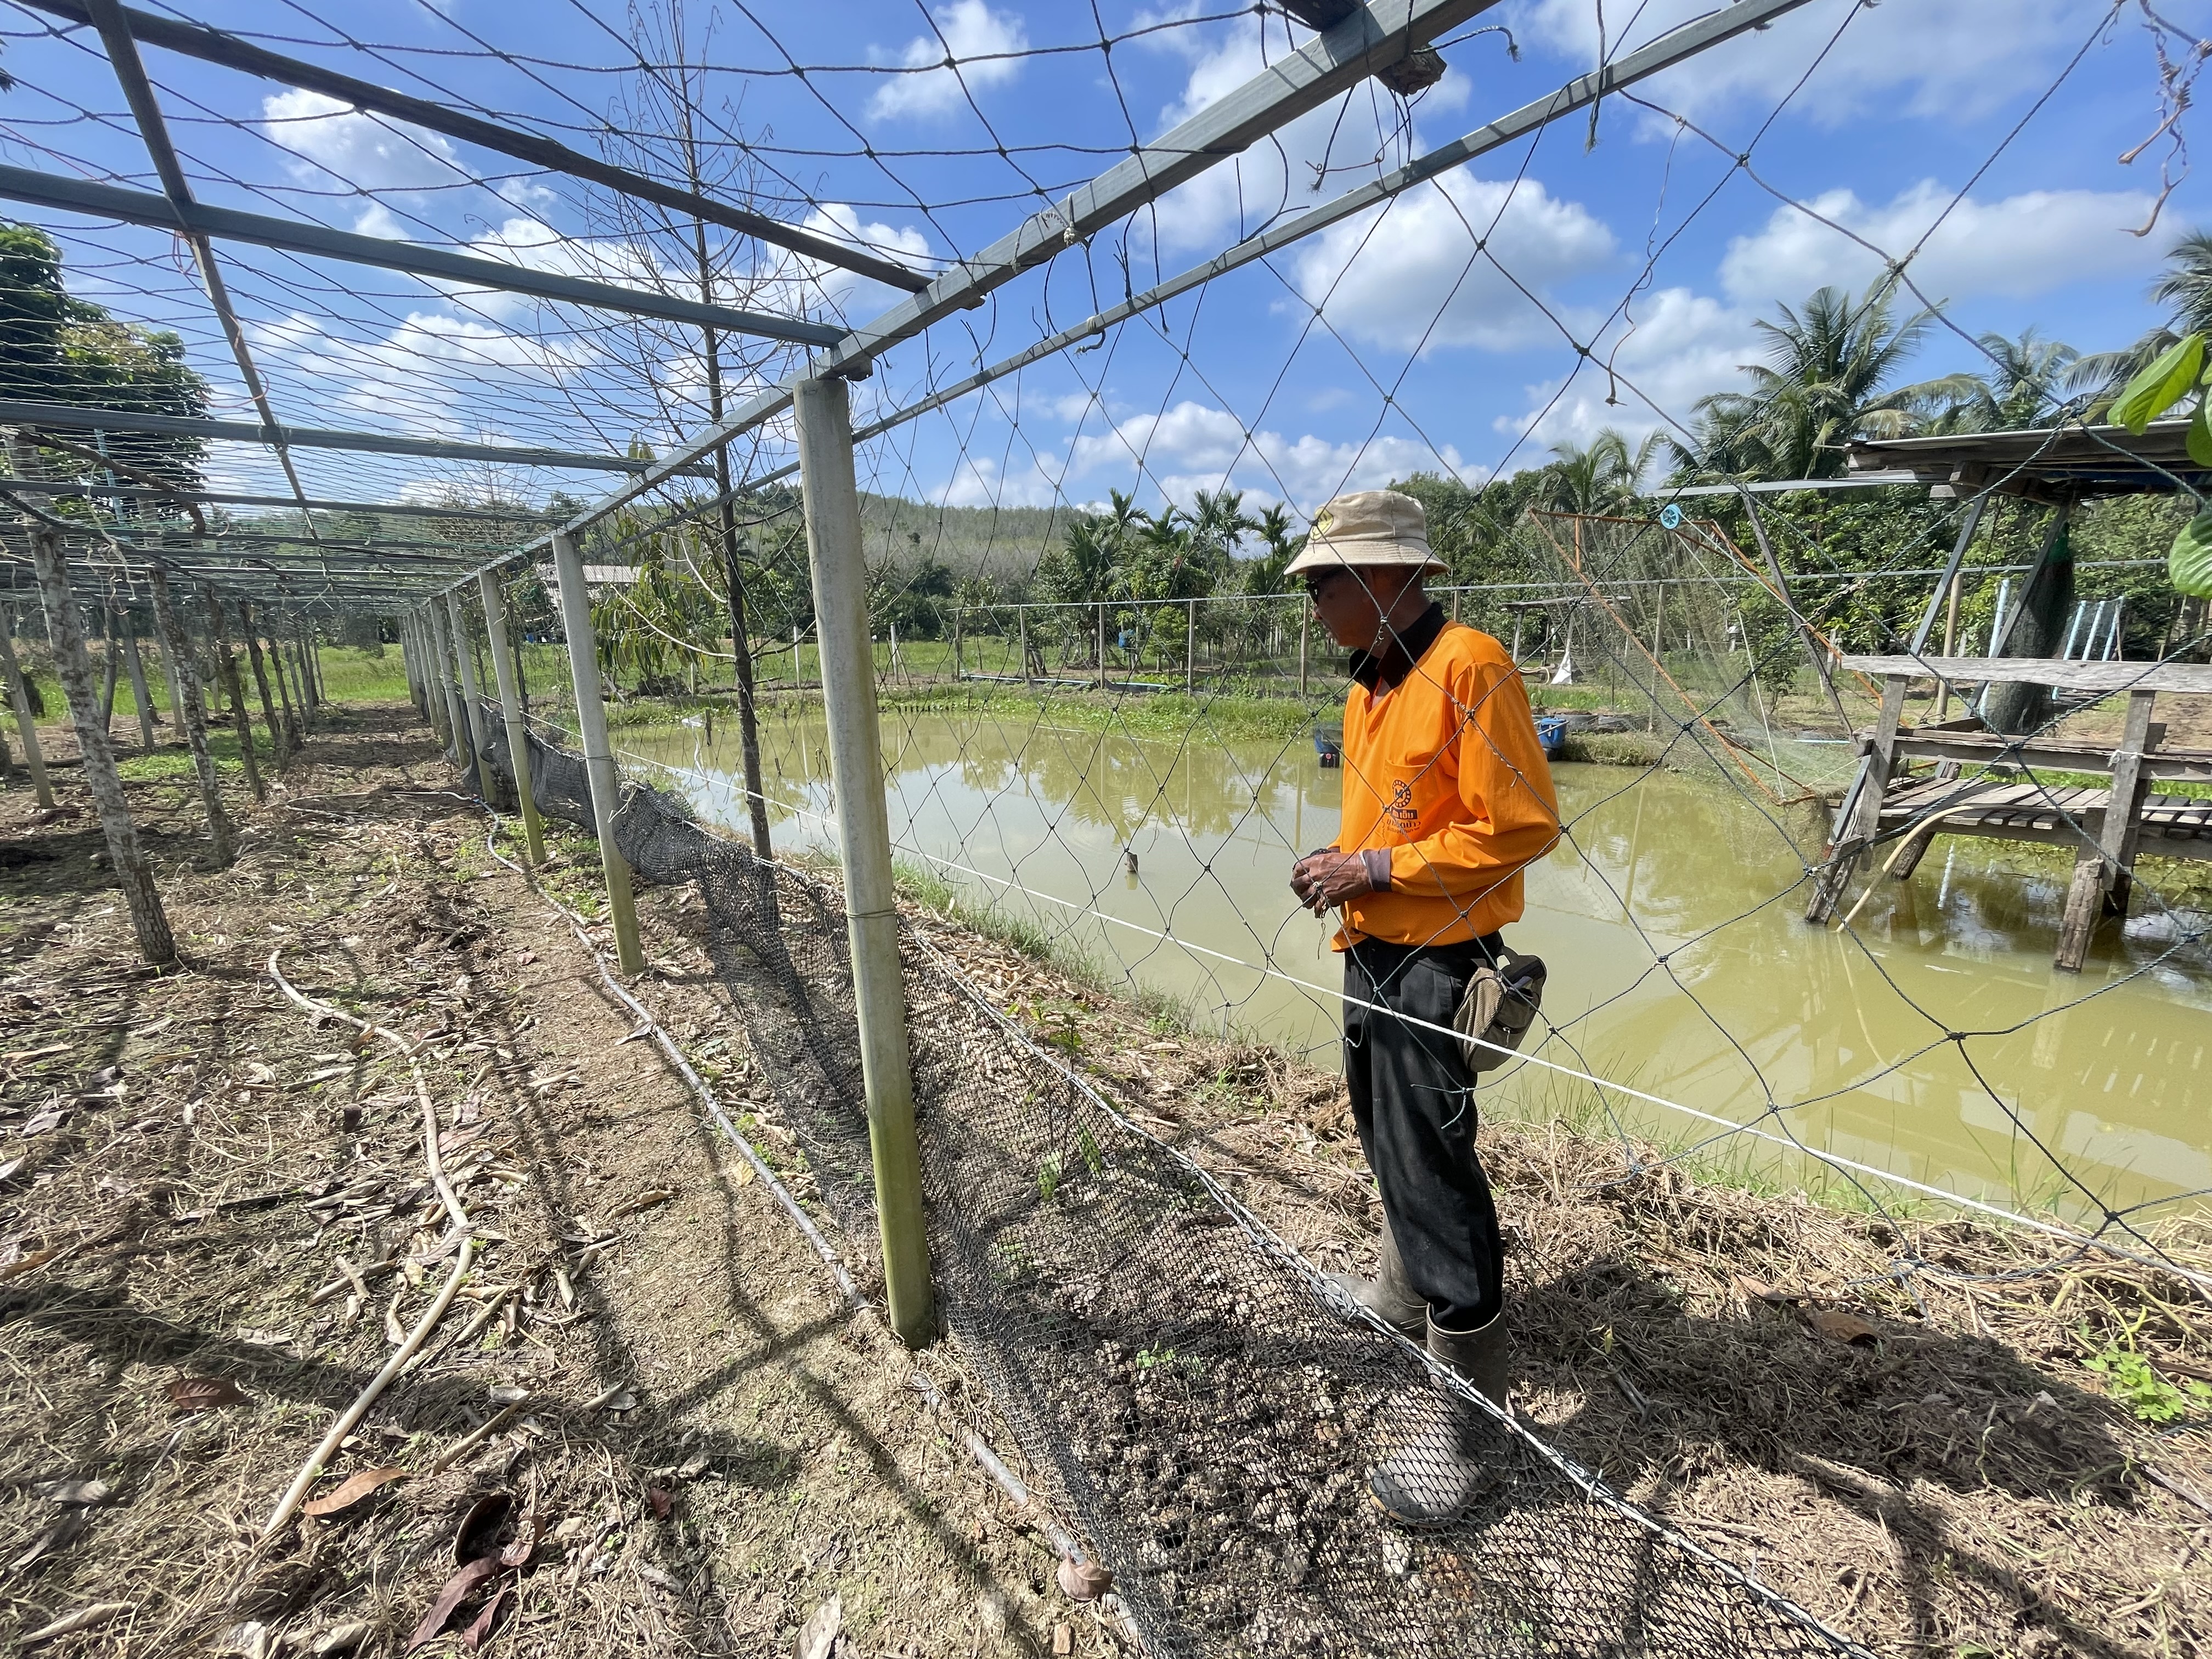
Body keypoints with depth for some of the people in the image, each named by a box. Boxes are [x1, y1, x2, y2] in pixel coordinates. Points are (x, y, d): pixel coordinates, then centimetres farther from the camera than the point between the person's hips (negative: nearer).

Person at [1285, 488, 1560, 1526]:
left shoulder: (1468, 666, -16)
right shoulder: (1369, 687, 12)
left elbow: (1521, 826, -21)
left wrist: (1376, 867, -20)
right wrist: (1340, 867, 3)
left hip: (1433, 969, -9)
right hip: (1371, 956, 9)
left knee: (1434, 1178, -2)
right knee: (1389, 1151, 24)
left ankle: (1470, 1417, 17)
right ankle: (1403, 1299, 47)